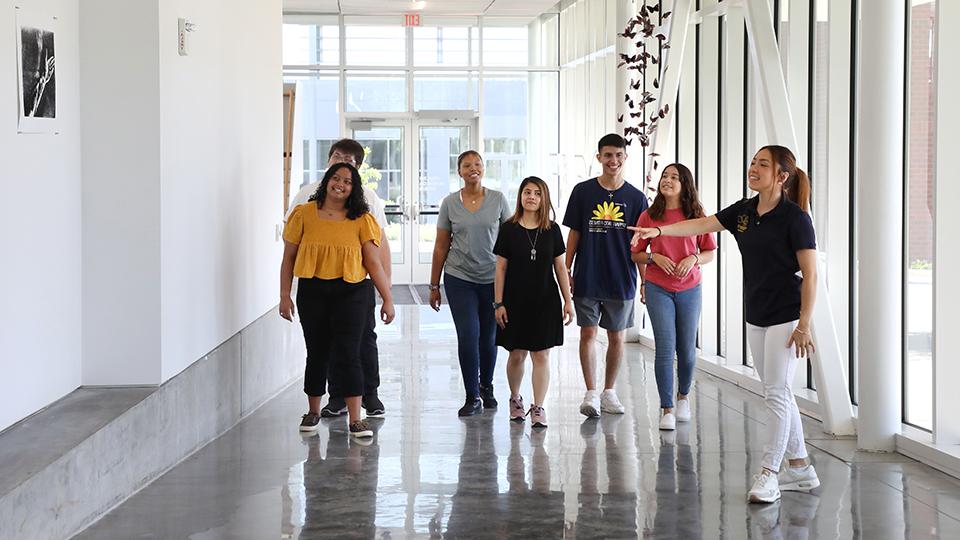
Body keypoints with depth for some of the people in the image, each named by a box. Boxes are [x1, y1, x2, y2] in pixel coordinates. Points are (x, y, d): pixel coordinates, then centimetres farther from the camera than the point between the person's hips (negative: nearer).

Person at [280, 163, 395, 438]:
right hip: (312, 292, 1)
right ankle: (313, 412, 28)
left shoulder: (361, 220, 0)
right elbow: (289, 257, 5)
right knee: (317, 352, 10)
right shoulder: (304, 214, 1)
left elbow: (373, 263, 1)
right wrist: (285, 295, 1)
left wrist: (388, 299, -2)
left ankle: (356, 420, -3)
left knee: (347, 353, -6)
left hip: (351, 293, -1)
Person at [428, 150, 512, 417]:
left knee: (488, 338, 8)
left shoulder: (498, 200, 1)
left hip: (492, 278, 1)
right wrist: (434, 286, 7)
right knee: (468, 335, -9)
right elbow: (441, 246, 7)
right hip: (459, 278, 0)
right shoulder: (450, 203, 2)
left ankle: (486, 386, 32)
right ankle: (472, 397, 0)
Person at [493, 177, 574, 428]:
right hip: (515, 301, 0)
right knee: (516, 354, 8)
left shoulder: (552, 230, 2)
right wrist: (498, 303, -4)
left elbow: (560, 266, 5)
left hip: (545, 301, 1)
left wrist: (568, 300, 2)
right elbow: (501, 268, 0)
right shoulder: (508, 229, -2)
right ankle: (515, 399, 30)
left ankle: (538, 408, 4)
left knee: (541, 354, -1)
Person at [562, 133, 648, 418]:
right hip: (587, 278, -1)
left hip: (621, 279, 1)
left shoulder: (635, 197, 1)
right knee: (588, 333, -3)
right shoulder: (583, 191, 1)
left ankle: (609, 391, 22)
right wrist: (566, 270, 0)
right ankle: (591, 394, 0)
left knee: (616, 336, 9)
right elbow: (574, 234, 5)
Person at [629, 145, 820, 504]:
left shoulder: (794, 217, -14)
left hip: (786, 317, -8)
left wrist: (804, 325, -17)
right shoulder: (743, 211, 7)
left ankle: (768, 473, -3)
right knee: (777, 394, 11)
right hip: (756, 318, 8)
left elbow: (810, 274, -14)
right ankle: (800, 468, 20)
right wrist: (658, 230, -7)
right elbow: (701, 225, 7)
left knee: (777, 393, -7)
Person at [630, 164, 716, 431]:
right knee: (665, 347, -7)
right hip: (658, 288, -1)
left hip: (689, 288, 1)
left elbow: (710, 252, 7)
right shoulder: (649, 216, 1)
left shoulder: (697, 216, 1)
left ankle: (683, 396, 32)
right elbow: (636, 254, 7)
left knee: (687, 349, 6)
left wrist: (694, 259, -12)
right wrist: (654, 257, -12)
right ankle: (667, 409, -1)